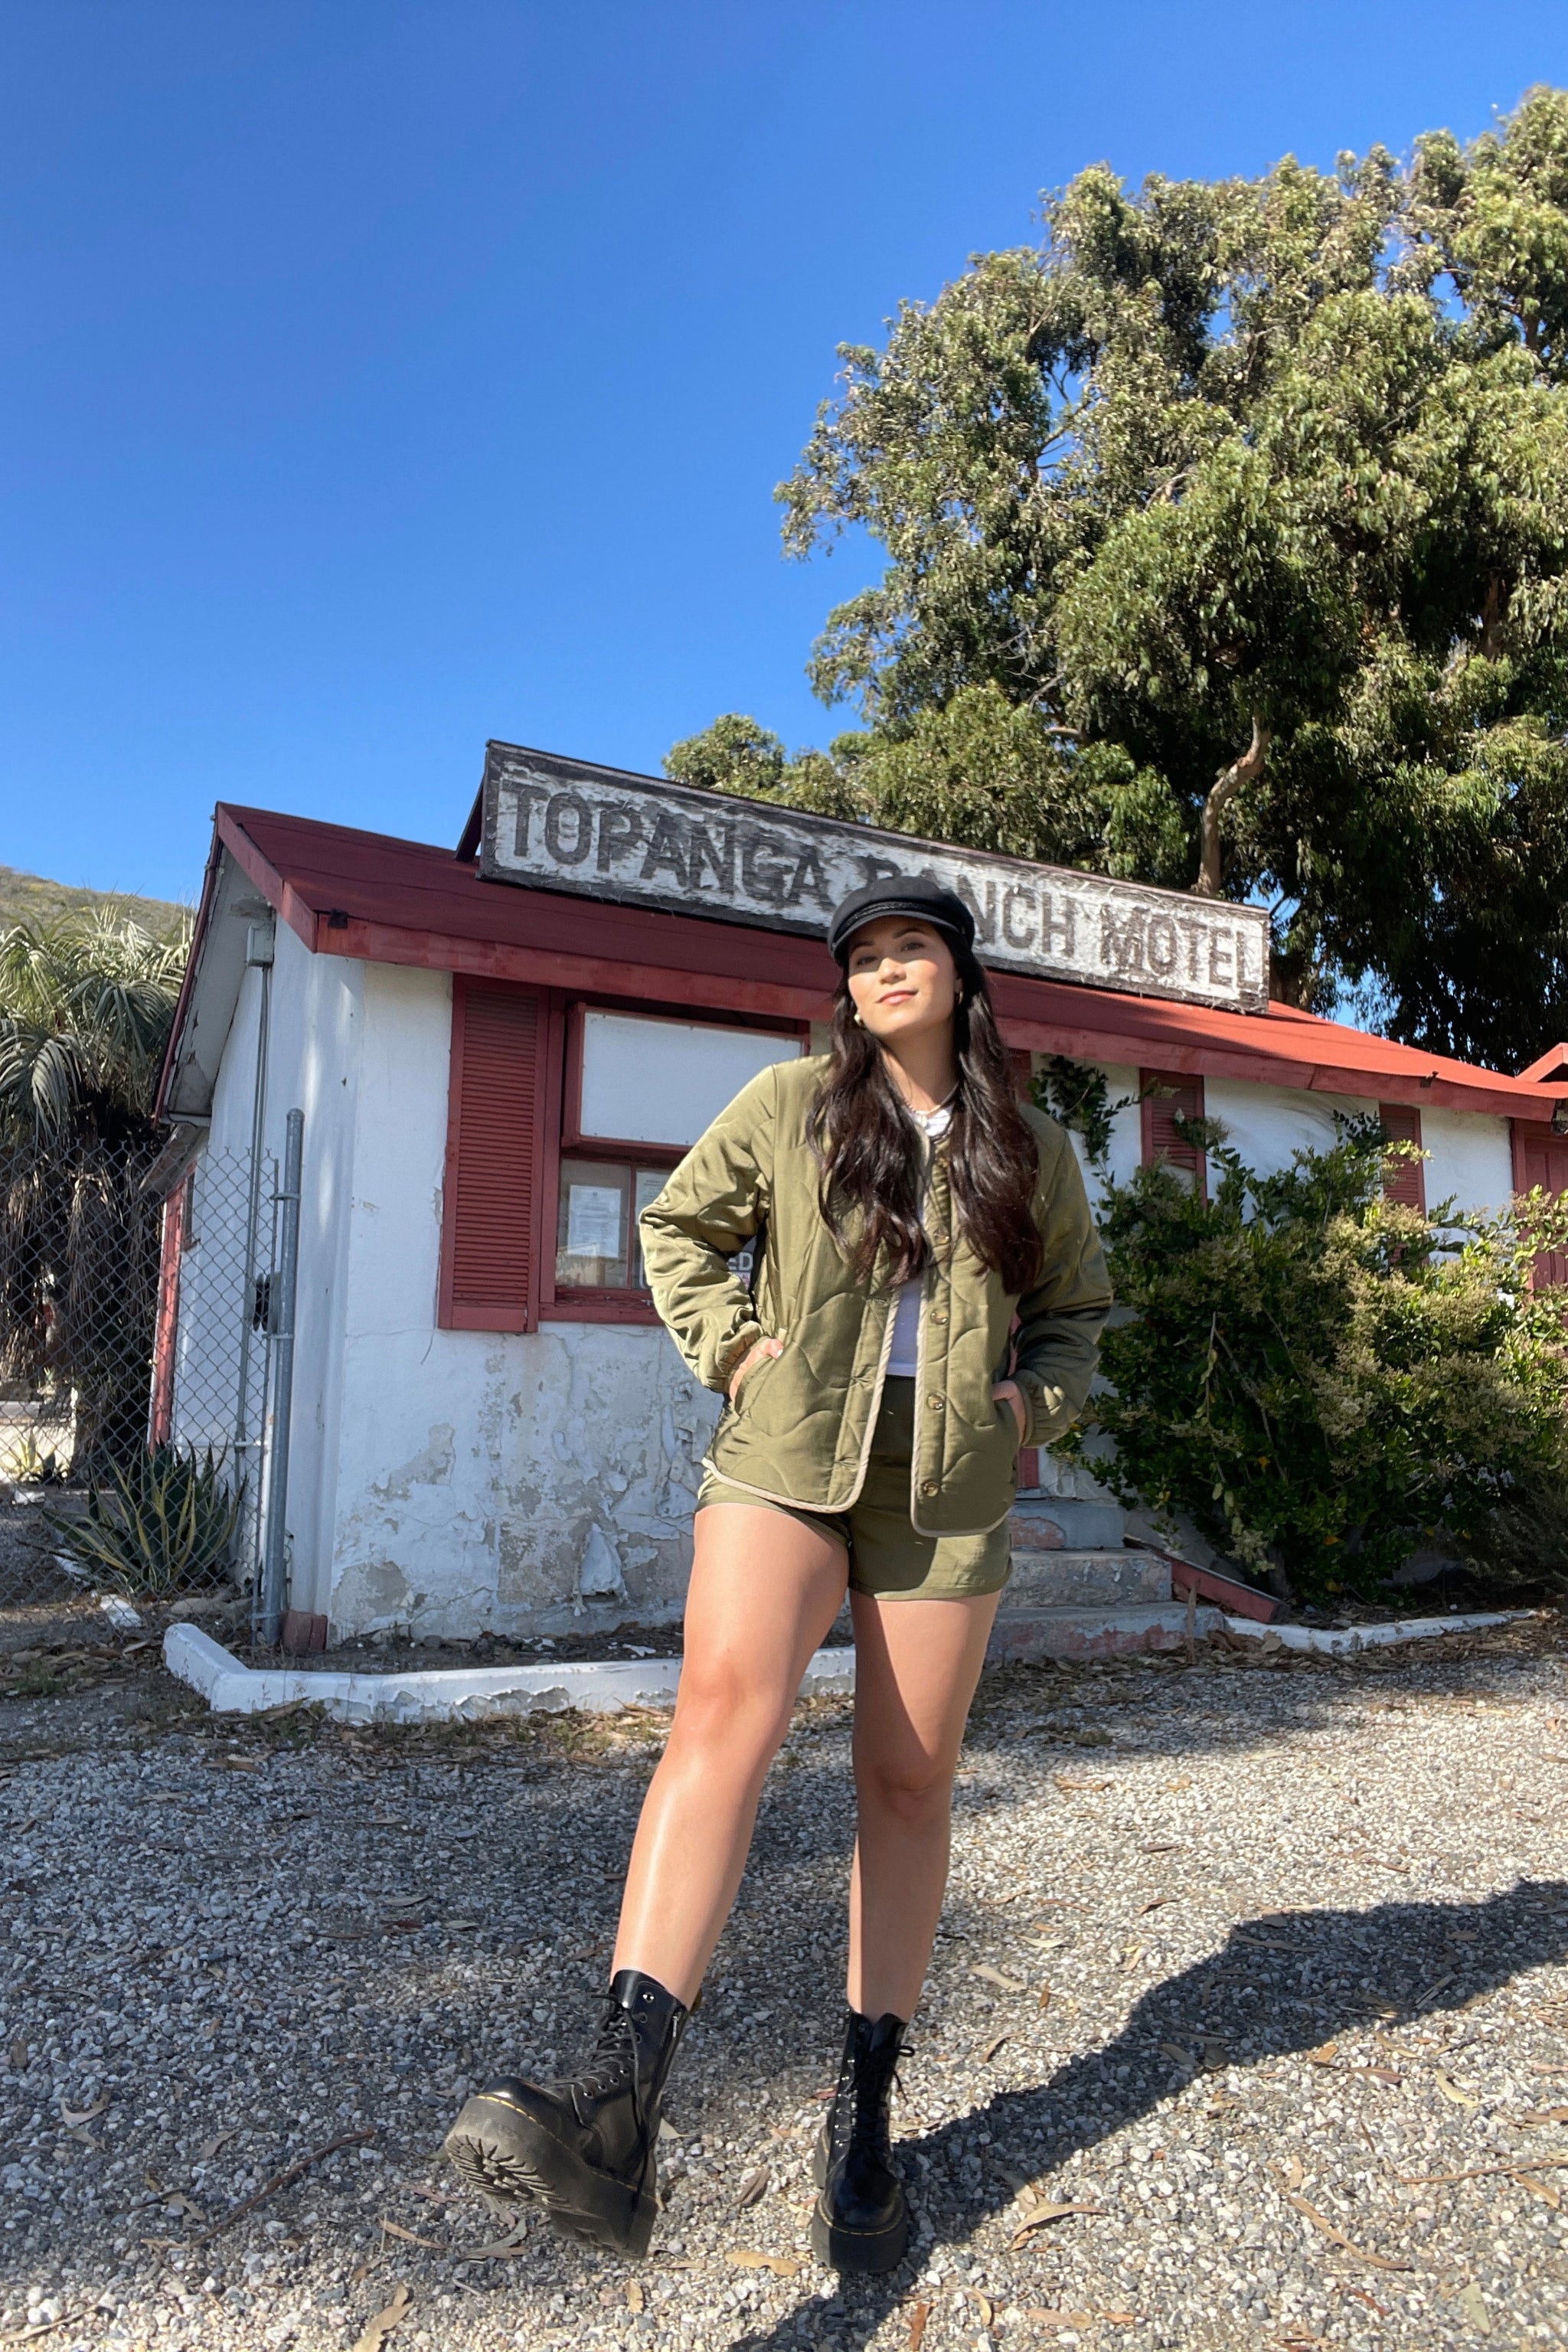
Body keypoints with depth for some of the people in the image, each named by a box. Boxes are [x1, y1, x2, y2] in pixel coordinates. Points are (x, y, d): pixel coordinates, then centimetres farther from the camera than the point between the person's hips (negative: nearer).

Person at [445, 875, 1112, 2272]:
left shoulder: (1034, 1152, 11)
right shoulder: (790, 1104, 6)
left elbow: (1074, 1305, 22)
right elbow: (678, 1227, 14)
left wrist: (1037, 1402, 3)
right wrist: (732, 1345, -2)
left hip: (947, 1487, 2)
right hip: (787, 1456, -2)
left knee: (908, 1781, 5)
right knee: (725, 1702, -25)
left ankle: (866, 2114, 21)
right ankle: (622, 2107, -32)